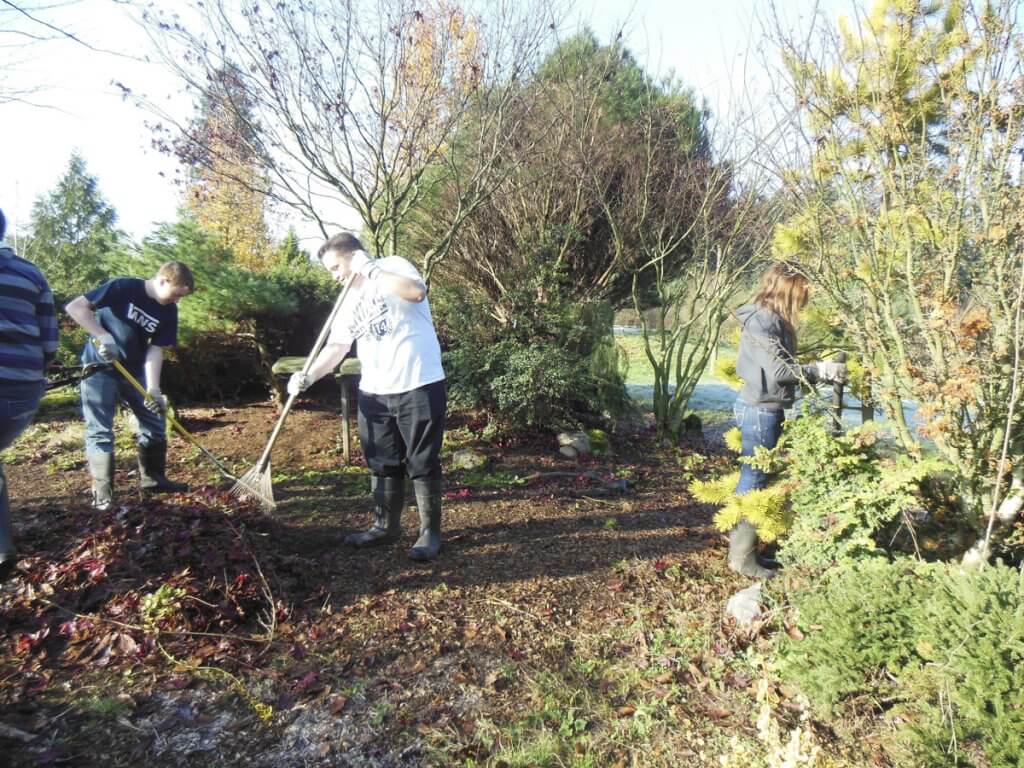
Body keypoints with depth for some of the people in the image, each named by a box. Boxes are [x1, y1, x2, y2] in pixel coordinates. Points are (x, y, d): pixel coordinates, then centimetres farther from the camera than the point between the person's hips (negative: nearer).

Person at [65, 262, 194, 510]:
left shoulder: (168, 311, -4)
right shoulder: (123, 287, -19)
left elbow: (155, 349, -7)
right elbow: (75, 306, -19)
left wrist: (153, 388, -17)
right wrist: (102, 336, -28)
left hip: (135, 370, 6)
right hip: (100, 368, -6)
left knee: (155, 422, 7)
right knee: (100, 431, -4)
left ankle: (153, 478, 21)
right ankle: (102, 492, 5)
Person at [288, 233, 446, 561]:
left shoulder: (393, 266, -3)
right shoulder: (349, 302, 17)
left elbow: (416, 291, -25)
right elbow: (336, 347, 11)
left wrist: (371, 269, -19)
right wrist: (308, 377, -4)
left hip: (418, 386, -7)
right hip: (375, 392, 8)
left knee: (422, 463, 2)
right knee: (382, 463, 15)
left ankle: (431, 531, 15)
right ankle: (385, 526, 31)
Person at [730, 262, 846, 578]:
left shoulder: (772, 319, 14)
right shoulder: (761, 320, -15)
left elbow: (783, 366, 15)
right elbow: (778, 371, -20)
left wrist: (818, 372, 10)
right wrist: (820, 369, -12)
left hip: (765, 410, 10)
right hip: (760, 411, -10)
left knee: (754, 479, 15)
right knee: (754, 481, -3)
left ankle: (744, 548, 25)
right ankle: (742, 556, 7)